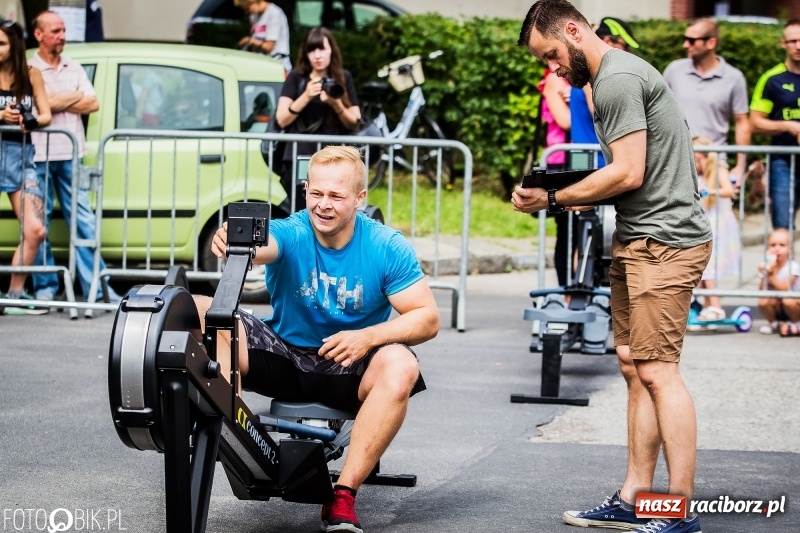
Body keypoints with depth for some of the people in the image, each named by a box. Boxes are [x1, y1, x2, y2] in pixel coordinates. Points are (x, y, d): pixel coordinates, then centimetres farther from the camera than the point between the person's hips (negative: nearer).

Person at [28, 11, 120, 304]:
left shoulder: (74, 68, 14)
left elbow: (92, 104, 5)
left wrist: (57, 102, -5)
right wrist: (75, 96, -3)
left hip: (70, 155, 4)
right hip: (38, 155, -4)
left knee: (84, 220, 1)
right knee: (39, 223, 1)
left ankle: (96, 285, 1)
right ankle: (45, 287, 9)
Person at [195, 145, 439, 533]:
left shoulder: (387, 247, -10)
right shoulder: (291, 233, -12)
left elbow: (428, 319, -11)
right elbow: (261, 248, -36)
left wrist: (368, 337, -28)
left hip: (349, 369, -1)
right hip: (285, 354, 1)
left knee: (400, 368, -35)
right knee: (201, 312, -21)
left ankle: (343, 495, -32)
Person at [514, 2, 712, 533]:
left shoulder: (615, 79, -12)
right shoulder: (621, 73, 20)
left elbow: (629, 173, -18)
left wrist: (554, 199, -8)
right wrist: (574, 198, 10)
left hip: (662, 242, -11)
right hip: (641, 239, 11)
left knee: (656, 369, -11)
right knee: (635, 367, 10)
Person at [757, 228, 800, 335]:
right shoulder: (766, 267, -7)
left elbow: (784, 289, -28)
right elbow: (761, 291, -11)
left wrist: (771, 276, -31)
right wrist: (765, 276, -26)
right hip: (777, 307, 4)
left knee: (788, 301, -36)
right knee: (763, 302, -24)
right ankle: (773, 324, 7)